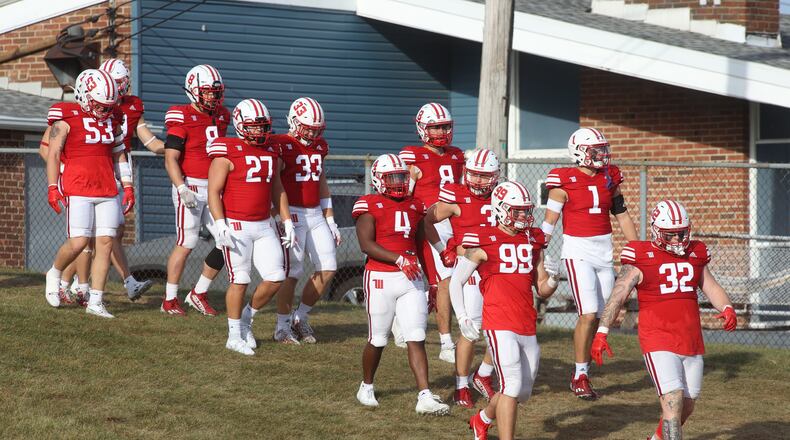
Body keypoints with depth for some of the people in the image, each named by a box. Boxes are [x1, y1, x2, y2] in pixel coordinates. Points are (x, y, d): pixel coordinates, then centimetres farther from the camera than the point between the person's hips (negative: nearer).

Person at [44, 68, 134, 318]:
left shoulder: (111, 119, 12)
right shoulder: (66, 119, -5)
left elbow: (119, 156, 19)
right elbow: (53, 153, -5)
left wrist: (128, 187, 14)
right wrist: (52, 188, -12)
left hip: (106, 191, 5)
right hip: (77, 191, -5)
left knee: (106, 242, -1)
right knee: (78, 243, -11)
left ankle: (95, 302, 3)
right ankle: (54, 275, 20)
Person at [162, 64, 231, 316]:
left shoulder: (221, 117, 11)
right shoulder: (182, 119, -11)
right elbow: (171, 160, -13)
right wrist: (182, 189, -24)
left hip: (214, 189, 7)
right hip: (190, 187, -7)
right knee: (186, 244, -3)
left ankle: (199, 293, 15)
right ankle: (169, 300, 9)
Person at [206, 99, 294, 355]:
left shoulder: (271, 153, 12)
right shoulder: (227, 154, -9)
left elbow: (277, 191, 20)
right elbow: (214, 192, -11)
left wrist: (287, 222, 16)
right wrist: (220, 225, -19)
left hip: (263, 226, 6)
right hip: (235, 226, -6)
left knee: (276, 278, 1)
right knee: (240, 281, -2)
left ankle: (247, 317, 23)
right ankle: (234, 336, 10)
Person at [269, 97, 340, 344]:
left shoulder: (319, 147, 13)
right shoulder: (281, 146, -10)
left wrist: (330, 221, 19)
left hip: (316, 216, 7)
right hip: (292, 214, -7)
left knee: (328, 268, 2)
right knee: (293, 272, -5)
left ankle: (301, 317, 18)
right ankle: (282, 327, 8)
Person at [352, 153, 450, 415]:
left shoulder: (415, 206, 12)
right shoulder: (369, 206, -6)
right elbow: (366, 244, -16)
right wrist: (399, 260, -23)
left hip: (411, 279, 5)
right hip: (380, 278, -4)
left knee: (417, 339, -4)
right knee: (378, 340, 6)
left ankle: (425, 397, -9)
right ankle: (366, 387, 29)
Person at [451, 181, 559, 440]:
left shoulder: (534, 241, 12)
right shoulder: (482, 243, -4)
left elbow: (543, 291, 16)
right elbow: (456, 282, 3)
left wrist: (553, 277, -6)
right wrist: (462, 319, -6)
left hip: (528, 328, 6)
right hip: (500, 325, -6)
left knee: (523, 392, 15)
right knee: (513, 385, -15)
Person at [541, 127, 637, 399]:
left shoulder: (609, 178, 8)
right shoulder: (565, 182, -8)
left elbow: (622, 217, 16)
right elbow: (549, 223, -7)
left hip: (604, 251, 6)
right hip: (577, 251, -6)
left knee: (598, 316, 5)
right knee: (589, 314, -13)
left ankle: (581, 374, 16)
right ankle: (580, 376, -1)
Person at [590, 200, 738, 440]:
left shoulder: (695, 254, 10)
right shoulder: (641, 257, -7)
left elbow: (711, 287, 16)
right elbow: (619, 294, -10)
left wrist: (727, 309, -5)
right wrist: (602, 332, -20)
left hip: (692, 343, 6)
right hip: (659, 344, -6)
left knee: (686, 407, 13)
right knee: (673, 402, -17)